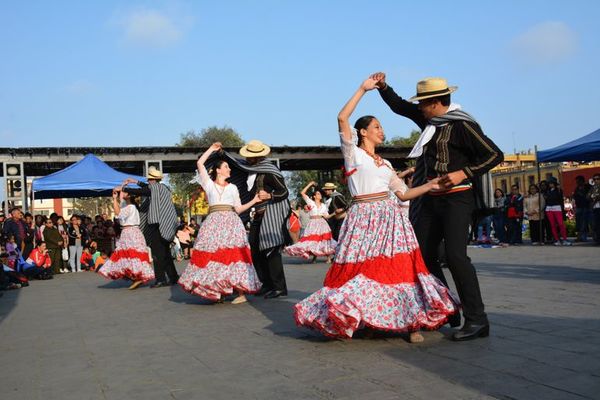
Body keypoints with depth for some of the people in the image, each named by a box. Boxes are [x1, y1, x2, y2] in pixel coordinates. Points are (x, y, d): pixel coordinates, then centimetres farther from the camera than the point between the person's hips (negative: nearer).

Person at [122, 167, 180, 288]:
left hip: (158, 224, -8)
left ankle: (160, 279, -5)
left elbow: (138, 191, -10)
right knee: (165, 251, 15)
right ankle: (173, 277, 16)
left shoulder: (153, 188, -9)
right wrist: (136, 182, 35)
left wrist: (123, 188, 6)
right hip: (168, 224, 8)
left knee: (158, 252, -4)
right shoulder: (164, 187, 16)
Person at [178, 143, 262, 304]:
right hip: (214, 223, 0)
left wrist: (254, 200, 7)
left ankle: (241, 293, -13)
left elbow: (238, 209, 16)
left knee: (234, 254, -11)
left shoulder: (232, 187, 19)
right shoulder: (209, 184, 13)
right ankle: (217, 292, 3)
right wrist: (212, 149, 13)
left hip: (231, 223, 0)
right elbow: (200, 163, 6)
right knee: (212, 254, -6)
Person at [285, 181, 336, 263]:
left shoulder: (323, 205, 15)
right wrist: (310, 184, -2)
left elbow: (327, 216, 19)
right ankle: (314, 257, 13)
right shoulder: (311, 202, 4)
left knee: (324, 241, -5)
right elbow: (302, 193, -4)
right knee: (313, 240, -2)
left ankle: (329, 258, -3)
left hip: (322, 224, 2)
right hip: (313, 224, -2)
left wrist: (325, 215, -3)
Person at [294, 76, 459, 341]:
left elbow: (403, 193, 20)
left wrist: (429, 185, 6)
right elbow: (342, 118, -8)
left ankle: (411, 321, 2)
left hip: (389, 217, 5)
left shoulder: (385, 164, 21)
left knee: (398, 268, -3)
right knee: (360, 268, -6)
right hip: (363, 217, -4)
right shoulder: (353, 153, 5)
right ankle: (353, 318, 10)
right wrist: (363, 89, -4)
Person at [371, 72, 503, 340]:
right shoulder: (428, 119, 10)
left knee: (454, 254, -17)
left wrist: (464, 173, -21)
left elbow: (495, 155, -13)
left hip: (457, 197, -8)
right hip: (431, 198, 9)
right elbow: (398, 106, 23)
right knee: (424, 253, 8)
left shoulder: (462, 125, -12)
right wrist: (383, 87, 9)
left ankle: (477, 320, -10)